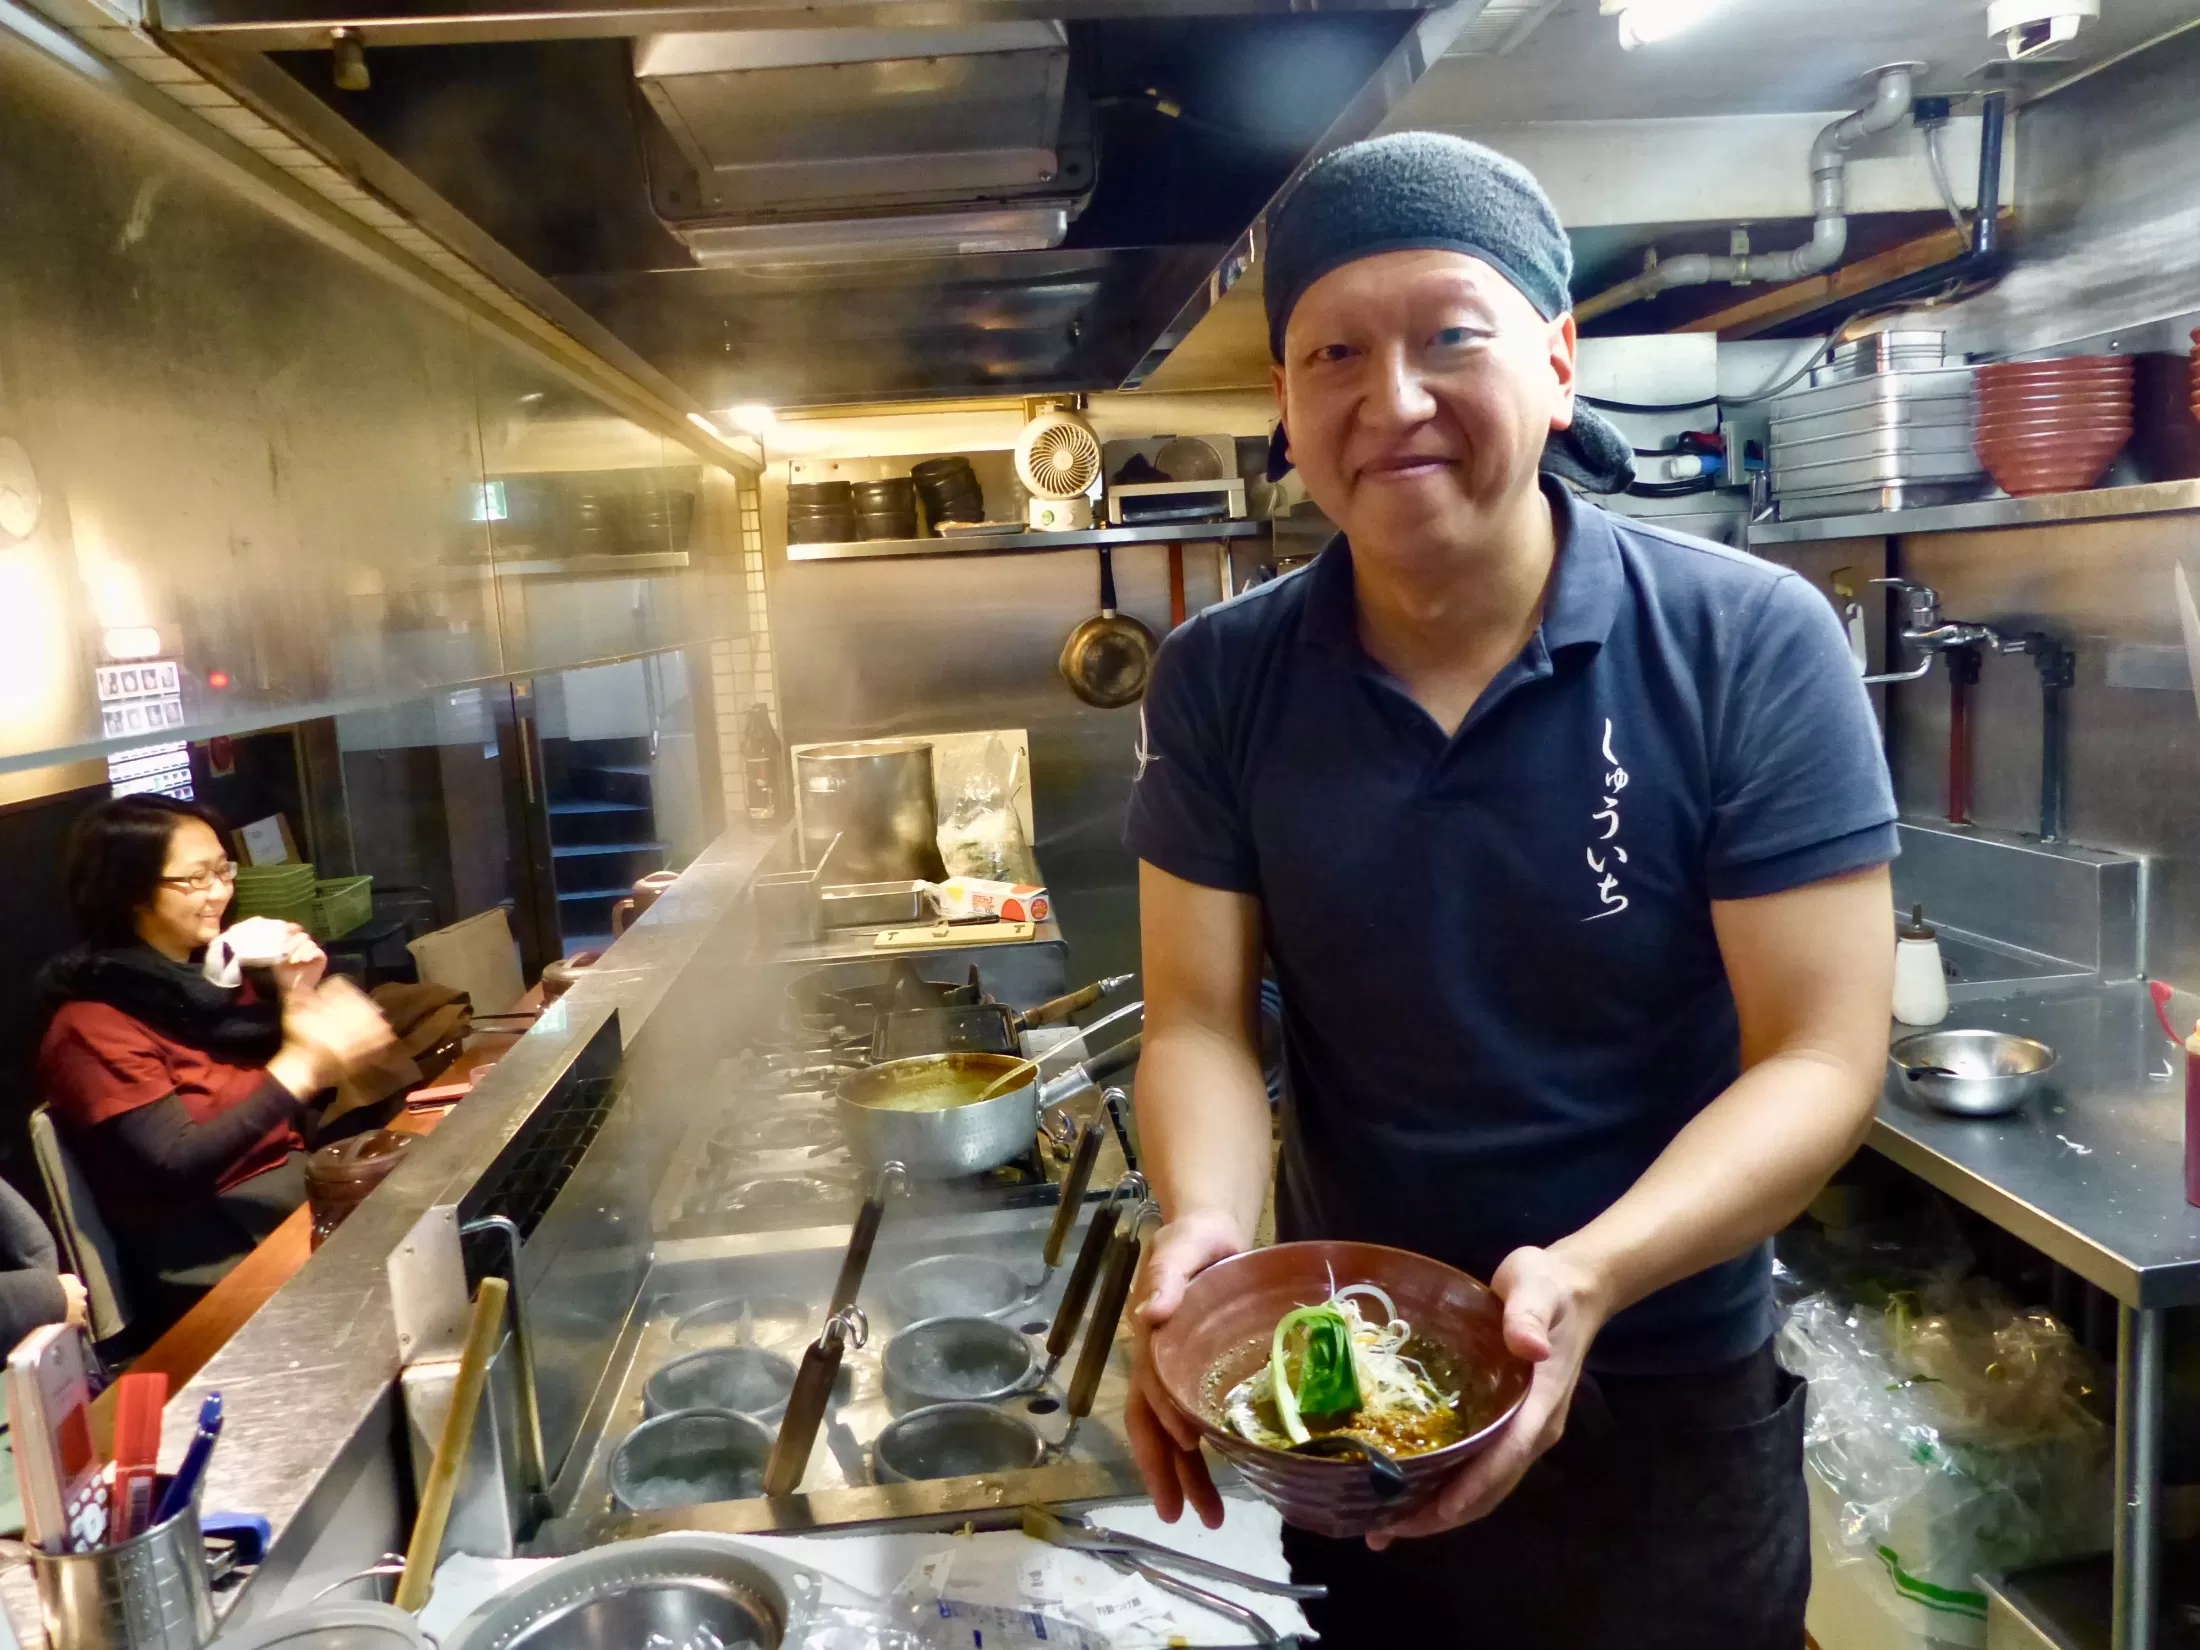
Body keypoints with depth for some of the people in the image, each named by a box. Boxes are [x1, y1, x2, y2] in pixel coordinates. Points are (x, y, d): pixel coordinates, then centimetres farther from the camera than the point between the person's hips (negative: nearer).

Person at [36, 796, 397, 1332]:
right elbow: (176, 1167, -22)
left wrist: (298, 1000, -5)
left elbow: (299, 1111, 11)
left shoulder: (212, 974, 9)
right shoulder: (91, 1027, -10)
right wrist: (299, 1067, -32)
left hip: (297, 1183, 7)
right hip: (211, 1258, -7)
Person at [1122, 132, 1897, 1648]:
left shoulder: (1752, 646, -17)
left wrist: (1589, 1277, -33)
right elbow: (1202, 1018, -9)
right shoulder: (1221, 683, -9)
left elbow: (1821, 1059, -18)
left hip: (1669, 1414, -2)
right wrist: (1207, 1227, -29)